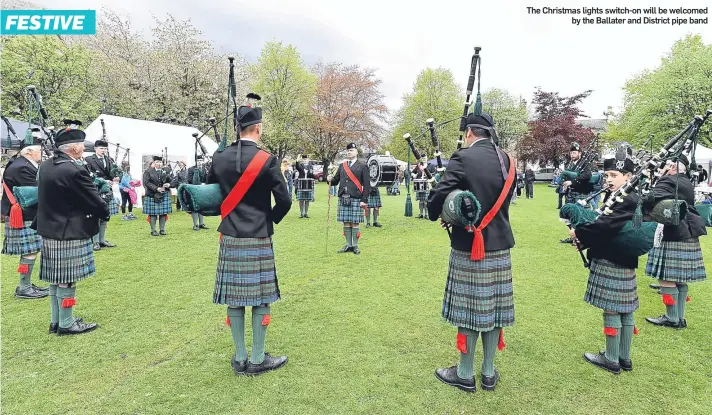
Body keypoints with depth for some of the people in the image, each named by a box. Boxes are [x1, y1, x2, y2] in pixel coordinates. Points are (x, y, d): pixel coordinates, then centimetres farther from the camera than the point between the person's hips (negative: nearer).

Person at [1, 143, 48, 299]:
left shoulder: (25, 165, 14)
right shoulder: (21, 168, -18)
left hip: (28, 216, 10)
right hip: (24, 218, -10)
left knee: (30, 252, 14)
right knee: (30, 252, -5)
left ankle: (26, 284, 24)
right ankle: (24, 289, 3)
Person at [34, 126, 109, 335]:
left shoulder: (46, 166, 7)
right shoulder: (74, 171, -22)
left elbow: (48, 197, 16)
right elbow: (94, 199, -15)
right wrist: (106, 213, 4)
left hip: (49, 230, 9)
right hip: (69, 233, -9)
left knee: (56, 278, 17)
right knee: (67, 280, 2)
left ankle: (56, 321, 28)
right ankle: (66, 324, 13)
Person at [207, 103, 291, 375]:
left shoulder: (219, 159, 4)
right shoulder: (267, 160, -10)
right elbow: (284, 201, -10)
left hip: (229, 240, 5)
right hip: (258, 241, -4)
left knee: (234, 299, 11)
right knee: (260, 299, 7)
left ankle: (239, 358, 23)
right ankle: (257, 359, 17)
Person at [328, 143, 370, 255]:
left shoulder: (362, 166, 1)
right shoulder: (342, 166, 15)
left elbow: (367, 185, -2)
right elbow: (336, 180, 15)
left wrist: (364, 200, -9)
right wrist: (330, 180, -8)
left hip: (356, 199, -4)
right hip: (343, 198, 4)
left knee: (355, 223, 0)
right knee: (346, 223, 8)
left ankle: (355, 246, 11)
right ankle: (348, 245, 18)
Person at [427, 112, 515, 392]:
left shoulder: (463, 158, -14)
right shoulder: (506, 161, 6)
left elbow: (439, 196, -19)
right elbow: (502, 201, 13)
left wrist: (437, 214, 3)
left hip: (469, 247, -6)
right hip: (499, 245, 6)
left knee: (469, 308, 6)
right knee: (492, 307, 14)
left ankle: (465, 374, 21)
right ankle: (489, 373, 28)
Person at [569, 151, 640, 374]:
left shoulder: (626, 201, -18)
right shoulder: (627, 198, 14)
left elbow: (606, 225, -29)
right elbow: (608, 226, 12)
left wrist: (579, 232, -16)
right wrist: (585, 238, -2)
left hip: (611, 265, -10)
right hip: (623, 263, 10)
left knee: (612, 310, 1)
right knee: (625, 310, 15)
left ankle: (611, 359, 14)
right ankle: (624, 357, 28)